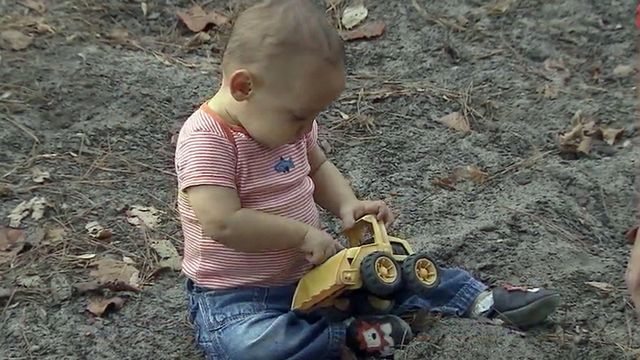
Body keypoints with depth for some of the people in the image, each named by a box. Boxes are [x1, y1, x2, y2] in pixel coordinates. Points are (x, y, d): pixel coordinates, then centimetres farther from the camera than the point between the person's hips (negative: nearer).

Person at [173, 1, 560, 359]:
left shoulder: (285, 122, -2)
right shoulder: (206, 140, -25)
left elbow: (318, 168, 14)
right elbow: (223, 223, -34)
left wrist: (346, 204, -5)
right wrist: (303, 234, -27)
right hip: (235, 295, -6)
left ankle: (483, 299, 15)